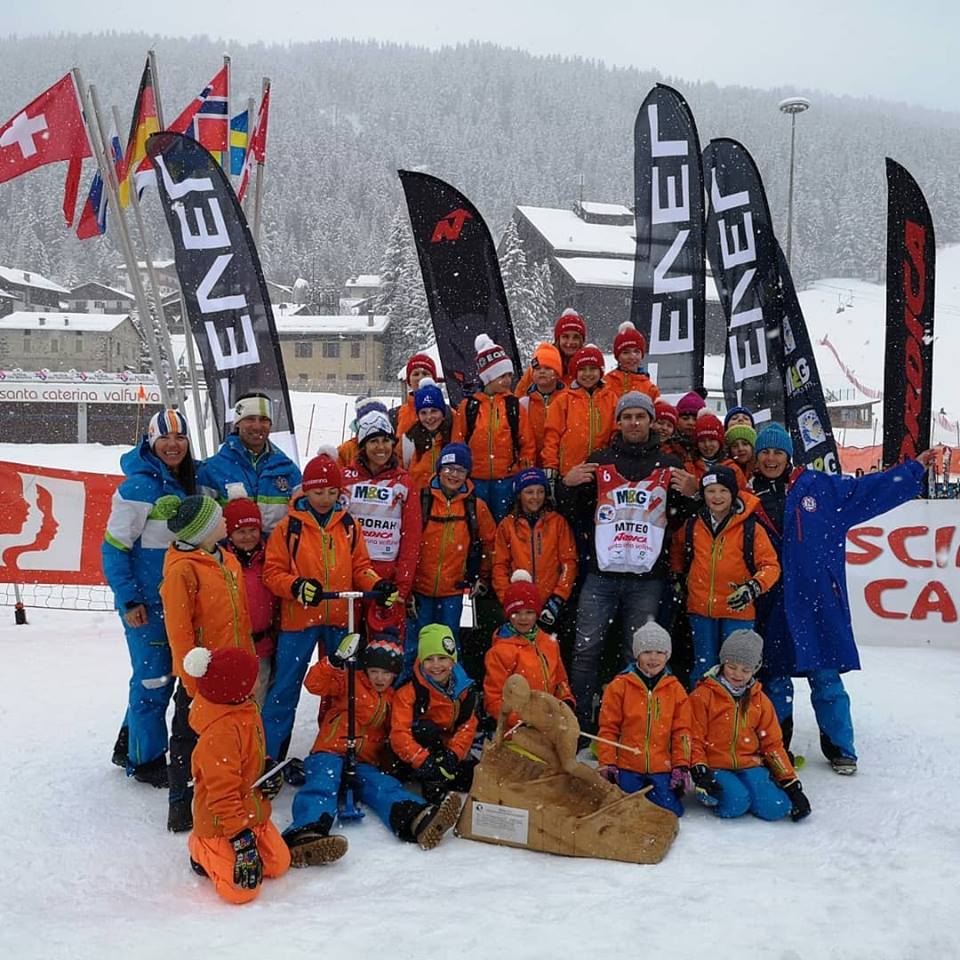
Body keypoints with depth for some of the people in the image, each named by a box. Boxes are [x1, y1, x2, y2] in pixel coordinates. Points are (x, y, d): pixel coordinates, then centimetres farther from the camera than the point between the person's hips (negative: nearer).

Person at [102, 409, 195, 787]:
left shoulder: (187, 482, 7)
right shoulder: (139, 485, -16)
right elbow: (114, 546, -15)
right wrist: (129, 600, -18)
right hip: (146, 601, -7)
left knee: (163, 676, 16)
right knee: (154, 679, 0)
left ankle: (130, 745, 33)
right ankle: (146, 760, 17)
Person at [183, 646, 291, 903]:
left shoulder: (245, 708, -2)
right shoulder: (219, 734, -31)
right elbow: (223, 792, -29)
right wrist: (242, 839, -27)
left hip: (253, 813, 9)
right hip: (222, 825, -9)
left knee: (279, 865, 11)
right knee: (242, 889, -14)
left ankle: (210, 847, 26)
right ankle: (202, 850, 12)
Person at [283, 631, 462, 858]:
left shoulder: (394, 699, 23)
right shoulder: (350, 682, 7)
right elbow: (314, 684, -6)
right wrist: (335, 661, -22)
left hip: (365, 764, 3)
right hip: (330, 756, -2)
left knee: (384, 786, -28)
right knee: (323, 784, -35)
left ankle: (418, 821, -58)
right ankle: (306, 832, -61)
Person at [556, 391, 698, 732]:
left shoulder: (668, 466, 10)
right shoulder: (599, 461, 10)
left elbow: (683, 519, 12)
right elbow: (574, 513, 13)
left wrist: (691, 495, -7)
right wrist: (567, 485, -6)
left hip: (647, 578, 0)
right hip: (601, 573, 0)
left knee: (640, 654, 6)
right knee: (586, 648, -2)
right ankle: (578, 723, 8)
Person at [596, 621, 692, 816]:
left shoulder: (675, 689, 4)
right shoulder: (619, 686, -3)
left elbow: (681, 731, 6)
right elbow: (607, 729, -1)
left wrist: (681, 766, 1)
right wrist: (607, 765, -5)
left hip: (662, 768, 2)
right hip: (627, 768, -1)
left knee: (670, 811, -9)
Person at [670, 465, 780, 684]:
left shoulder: (751, 528, -7)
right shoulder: (692, 525, 2)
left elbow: (770, 565, -5)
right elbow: (676, 548, 24)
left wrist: (754, 587, -21)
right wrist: (680, 575, 16)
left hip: (737, 610, -3)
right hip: (700, 608, 3)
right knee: (703, 668, 12)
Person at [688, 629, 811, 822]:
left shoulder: (759, 700, 12)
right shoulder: (703, 696, -1)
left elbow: (773, 743, 13)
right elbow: (694, 739, -2)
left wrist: (791, 783, 7)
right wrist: (699, 771, -17)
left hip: (750, 765, 4)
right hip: (715, 767, -3)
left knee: (775, 808, -20)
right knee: (736, 804, -30)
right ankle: (708, 794, -1)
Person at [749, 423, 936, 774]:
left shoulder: (815, 486, 5)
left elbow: (867, 490, 10)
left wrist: (916, 468, 12)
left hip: (818, 600, -1)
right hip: (773, 606, 1)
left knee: (826, 677, 3)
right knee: (775, 679, 8)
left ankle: (840, 749, 19)